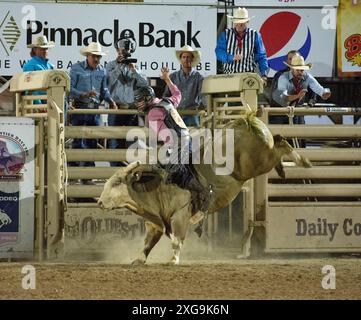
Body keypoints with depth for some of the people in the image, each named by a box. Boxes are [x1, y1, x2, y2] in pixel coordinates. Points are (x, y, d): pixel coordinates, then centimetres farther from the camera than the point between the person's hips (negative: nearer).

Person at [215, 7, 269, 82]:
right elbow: (219, 52, -1)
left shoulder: (255, 35, 7)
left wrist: (263, 75, -5)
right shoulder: (226, 34, 7)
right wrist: (231, 57, -20)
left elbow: (261, 57, 8)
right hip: (229, 76, 1)